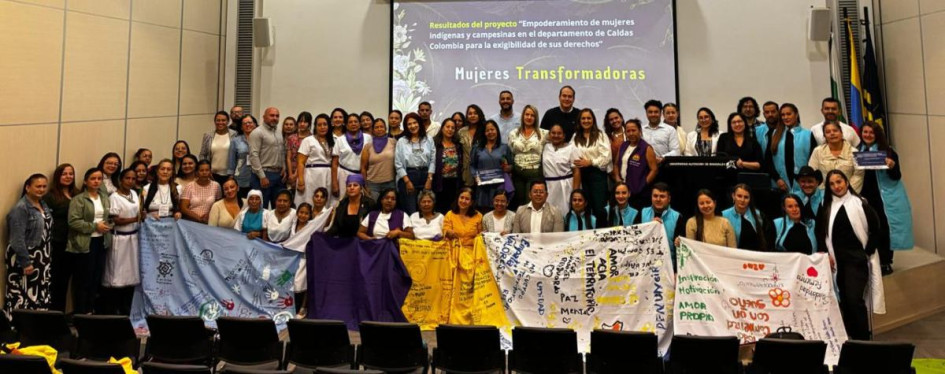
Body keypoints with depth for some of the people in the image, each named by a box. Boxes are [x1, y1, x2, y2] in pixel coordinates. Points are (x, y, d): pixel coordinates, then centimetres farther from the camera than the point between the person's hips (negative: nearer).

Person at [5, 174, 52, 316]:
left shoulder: (44, 205, 10)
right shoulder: (20, 208, -14)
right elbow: (17, 239, -18)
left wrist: (48, 255, 13)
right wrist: (26, 263, -20)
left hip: (41, 258, 8)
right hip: (25, 257, -8)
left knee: (41, 295, 10)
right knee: (22, 296, -6)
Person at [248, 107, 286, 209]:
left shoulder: (280, 132, 14)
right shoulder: (257, 133, -7)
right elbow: (254, 156, -13)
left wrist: (284, 167, 5)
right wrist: (262, 176, -16)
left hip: (279, 175, 7)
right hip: (264, 174, -6)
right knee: (261, 207, 0)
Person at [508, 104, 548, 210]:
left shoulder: (543, 133, 2)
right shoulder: (514, 133, 8)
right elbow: (509, 153, 12)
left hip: (535, 172, -2)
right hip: (517, 172, 2)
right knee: (518, 201, 6)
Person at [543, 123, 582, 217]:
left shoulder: (571, 148, -1)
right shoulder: (545, 147, 8)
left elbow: (577, 171, -6)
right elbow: (541, 167, 11)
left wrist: (575, 192, -12)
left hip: (566, 186, -3)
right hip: (548, 186, 3)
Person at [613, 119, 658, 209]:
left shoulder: (646, 148, -6)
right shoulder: (623, 146, 12)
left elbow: (654, 169, -9)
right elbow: (616, 164, 19)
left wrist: (643, 185, -12)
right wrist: (617, 178, 3)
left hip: (639, 192, -5)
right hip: (622, 188, 6)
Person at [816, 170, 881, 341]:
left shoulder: (860, 203, -1)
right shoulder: (826, 207, 8)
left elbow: (876, 229, 1)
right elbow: (820, 233, 9)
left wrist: (868, 252, -2)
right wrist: (825, 254, -1)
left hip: (856, 259, -4)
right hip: (836, 260, 4)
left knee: (854, 299, -13)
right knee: (844, 300, 7)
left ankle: (864, 338, -1)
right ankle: (851, 337, 18)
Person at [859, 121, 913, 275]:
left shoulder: (887, 151, -5)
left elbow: (896, 177, -7)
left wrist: (892, 166, -26)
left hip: (885, 198, -3)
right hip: (866, 197, 3)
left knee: (884, 229, 0)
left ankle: (885, 263, 11)